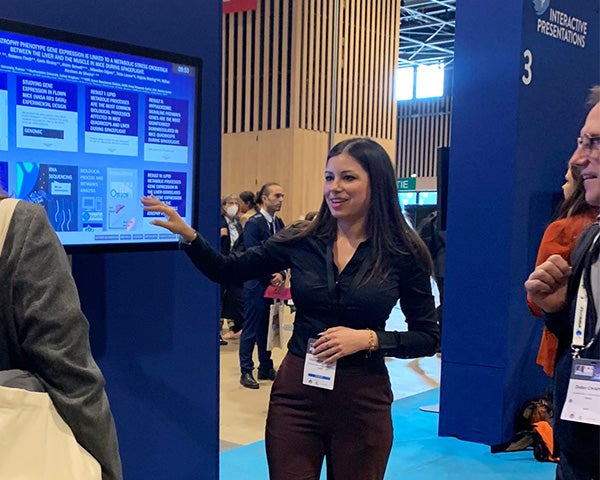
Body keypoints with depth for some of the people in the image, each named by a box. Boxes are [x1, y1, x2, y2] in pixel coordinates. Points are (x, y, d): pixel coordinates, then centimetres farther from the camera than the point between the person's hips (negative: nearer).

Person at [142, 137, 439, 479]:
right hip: (296, 392, 2)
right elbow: (227, 270, 4)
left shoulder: (404, 252, -7)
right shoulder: (302, 240, -1)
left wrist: (368, 338, -17)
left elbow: (428, 337, -2)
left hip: (361, 399, -1)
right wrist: (186, 233, -11)